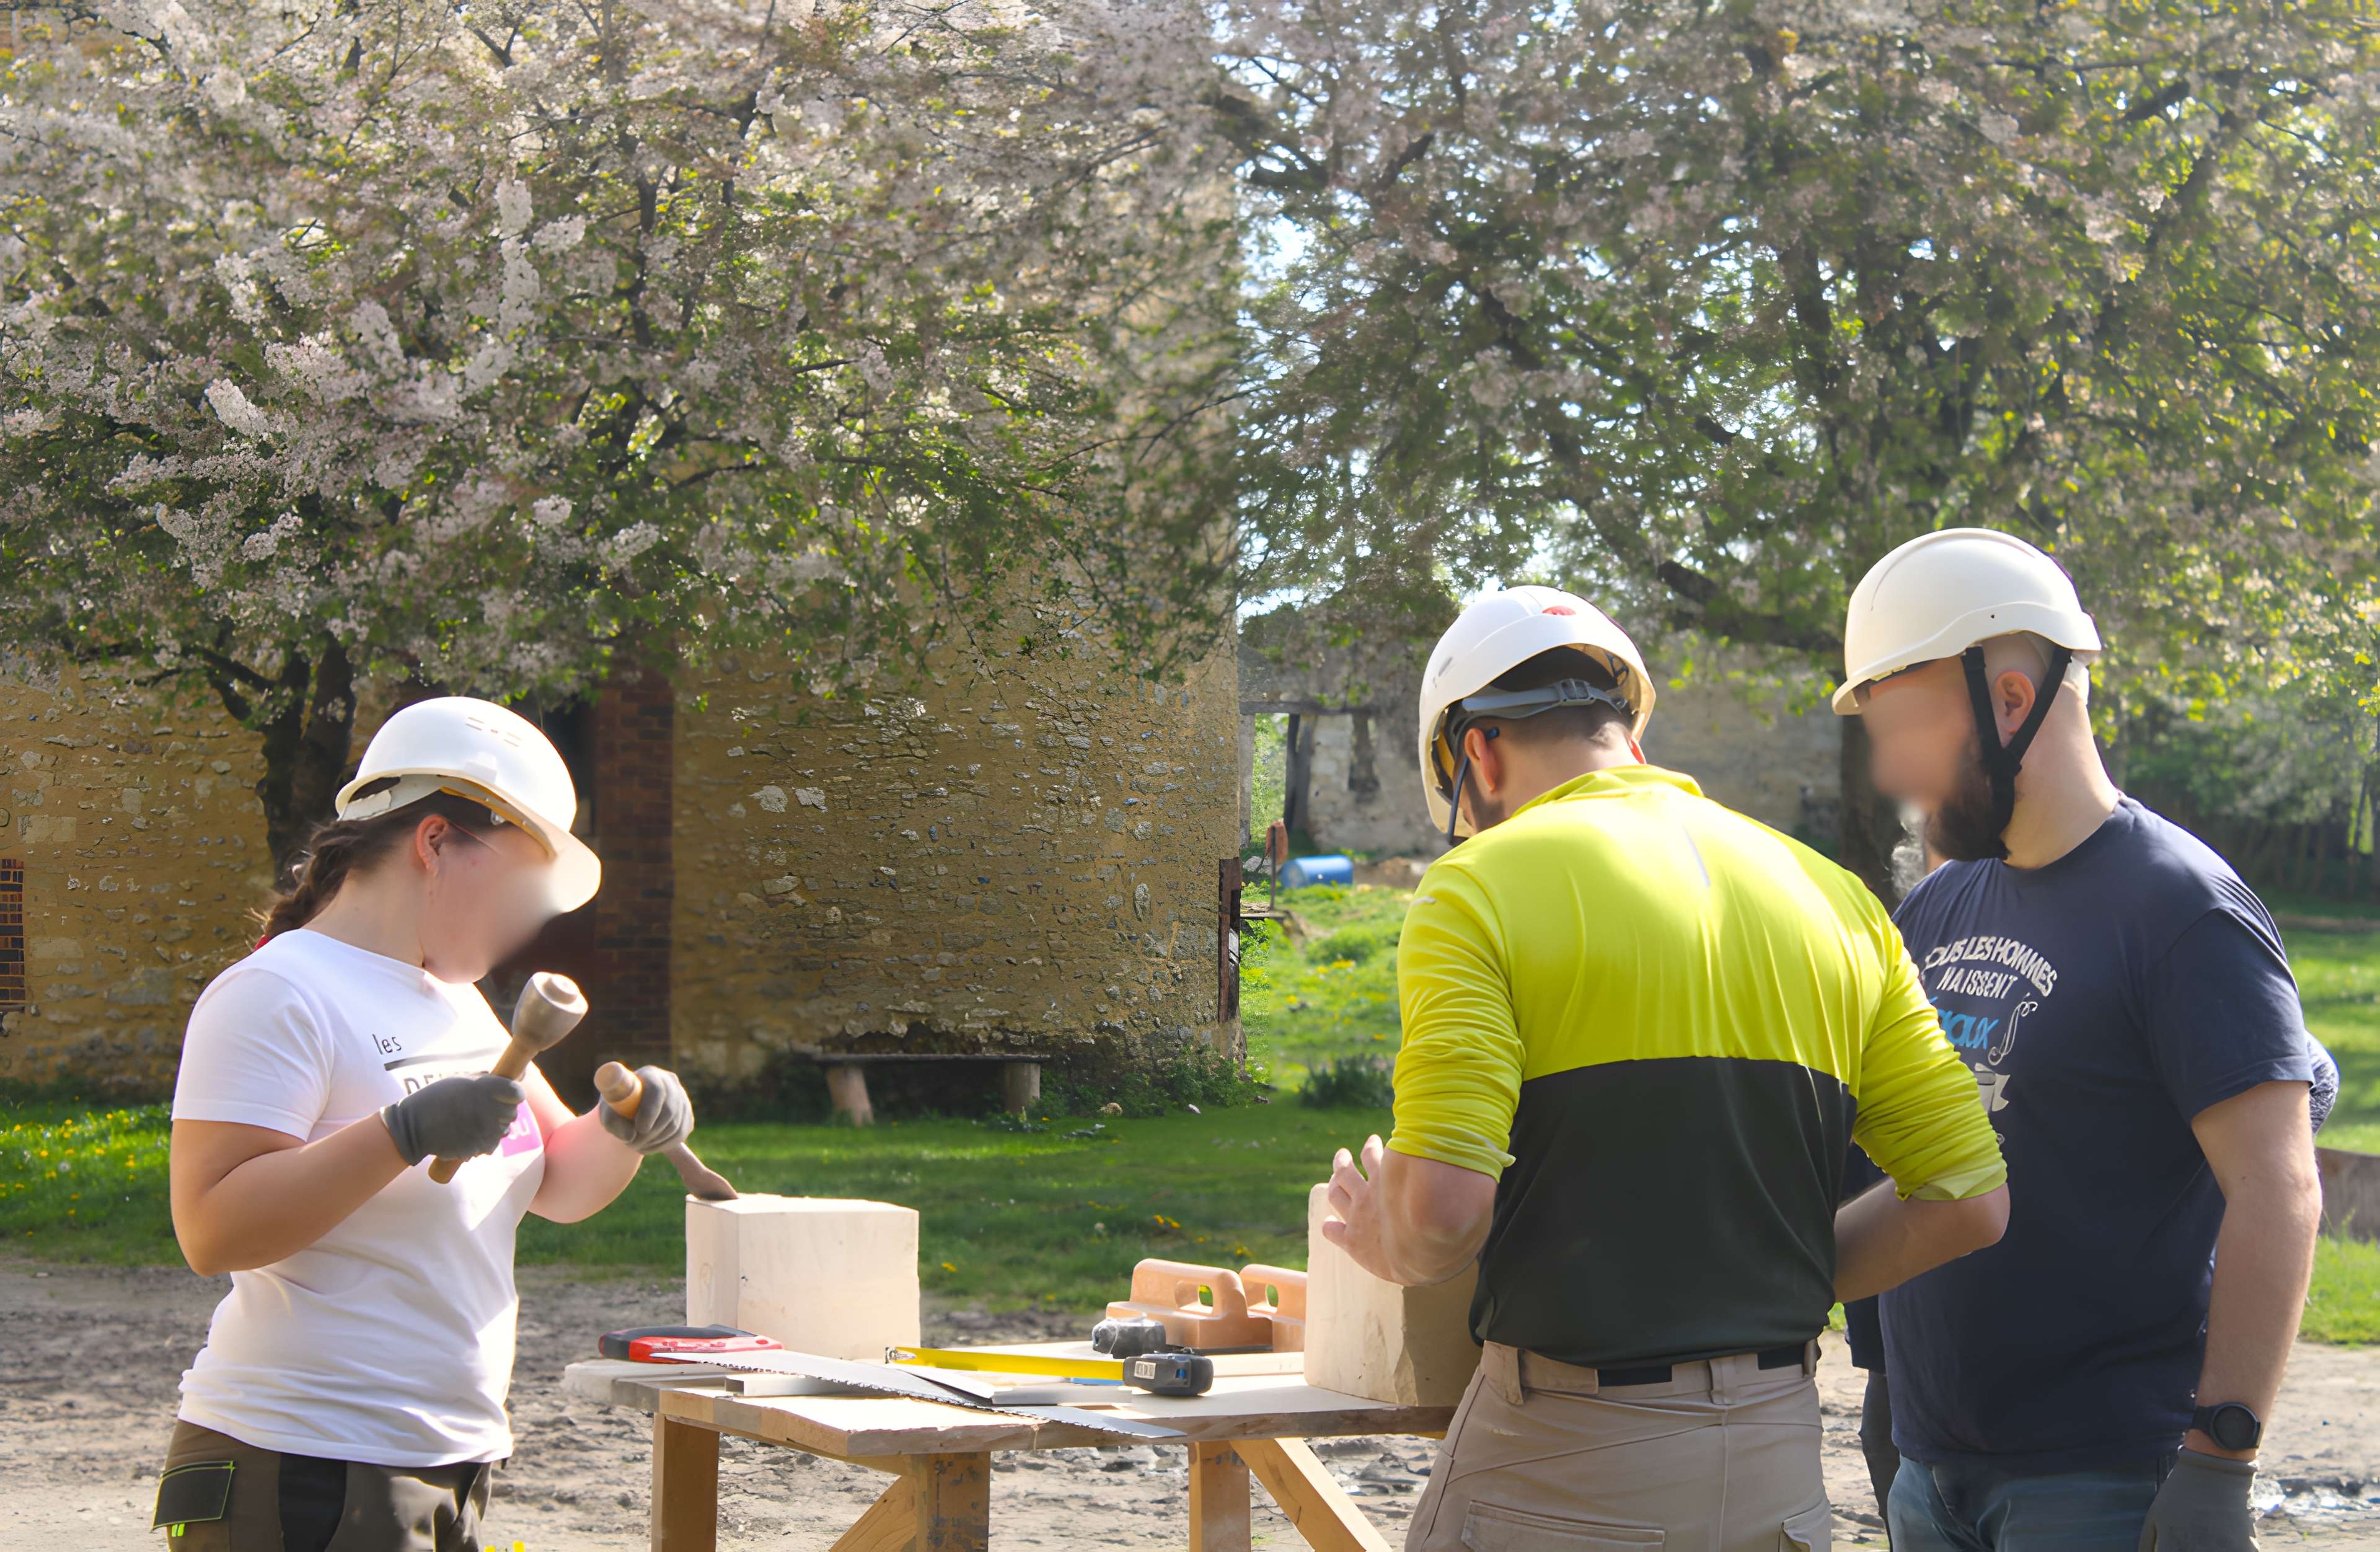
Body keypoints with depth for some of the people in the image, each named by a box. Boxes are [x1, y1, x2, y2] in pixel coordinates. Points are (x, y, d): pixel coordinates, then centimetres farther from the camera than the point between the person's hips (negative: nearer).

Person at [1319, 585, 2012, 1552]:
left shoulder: (1480, 885, -6)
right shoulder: (1833, 895, 9)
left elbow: (1443, 1209, -18)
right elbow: (1969, 1201, 6)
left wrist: (1384, 1246, 4)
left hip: (1568, 1467, -5)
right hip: (1778, 1458, 5)